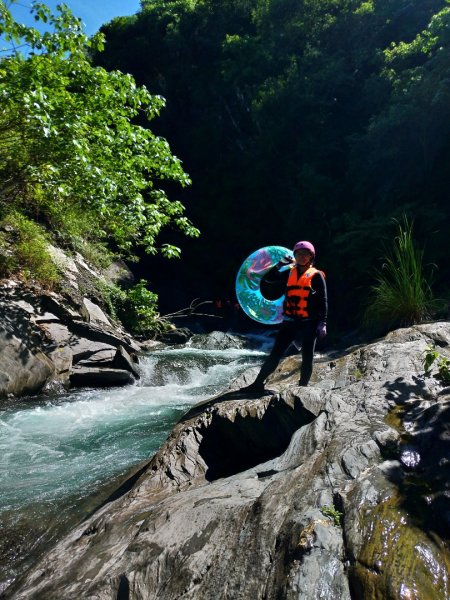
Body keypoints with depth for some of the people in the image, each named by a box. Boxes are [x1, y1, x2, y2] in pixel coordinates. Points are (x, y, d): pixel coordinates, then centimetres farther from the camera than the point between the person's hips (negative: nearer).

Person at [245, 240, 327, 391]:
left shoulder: (316, 275, 1)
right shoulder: (290, 273, 12)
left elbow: (323, 301, -2)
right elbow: (268, 279, 12)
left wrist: (322, 323, -10)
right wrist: (280, 264, 1)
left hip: (309, 323, -2)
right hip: (290, 322, 3)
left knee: (307, 358, 3)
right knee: (275, 354, 0)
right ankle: (258, 383, 5)